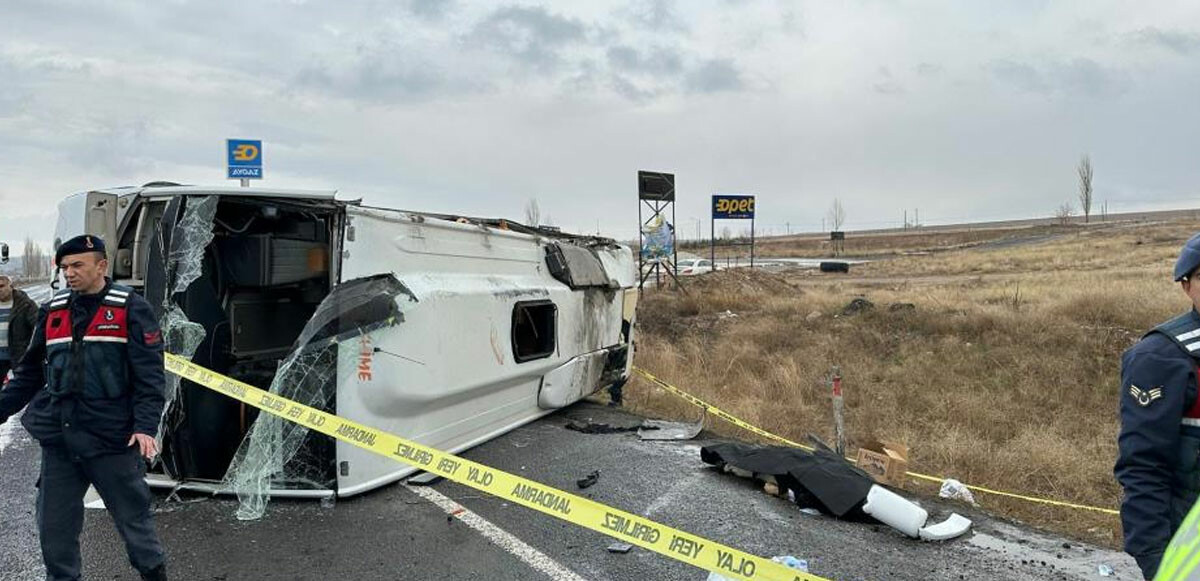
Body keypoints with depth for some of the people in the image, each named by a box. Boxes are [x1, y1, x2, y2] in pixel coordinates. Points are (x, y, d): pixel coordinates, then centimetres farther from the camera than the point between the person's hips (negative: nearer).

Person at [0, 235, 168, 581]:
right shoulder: (52, 311, 11)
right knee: (53, 527, 11)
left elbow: (149, 375, -9)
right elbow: (29, 374, 20)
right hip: (57, 441, 5)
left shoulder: (130, 309, -4)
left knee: (133, 519, 5)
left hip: (112, 440, -5)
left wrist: (145, 426, -18)